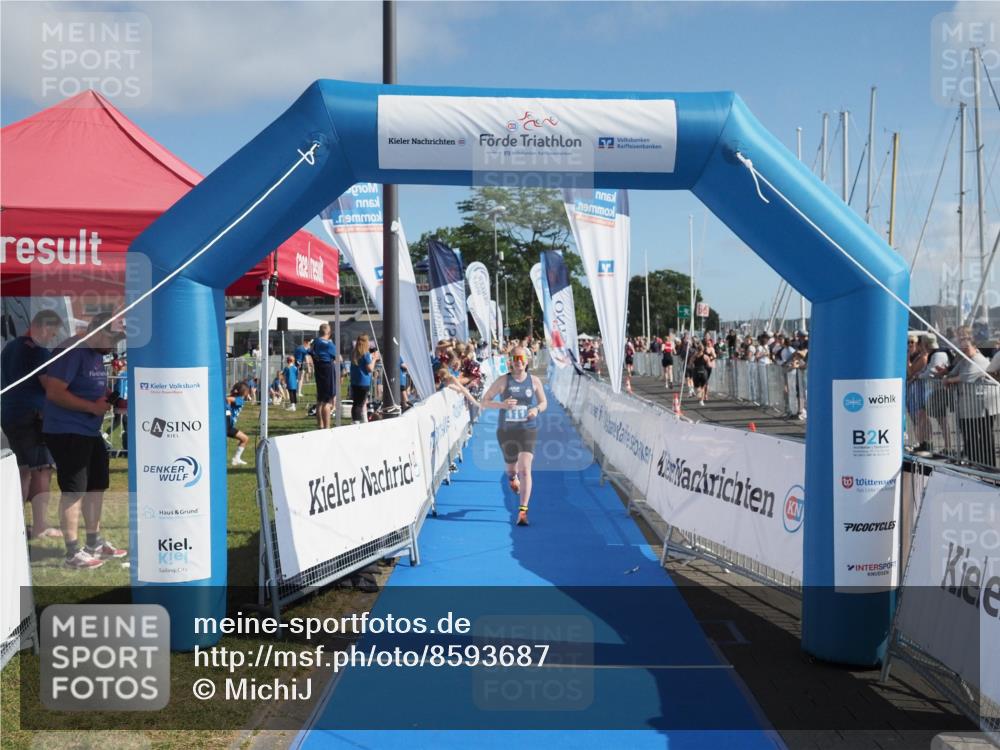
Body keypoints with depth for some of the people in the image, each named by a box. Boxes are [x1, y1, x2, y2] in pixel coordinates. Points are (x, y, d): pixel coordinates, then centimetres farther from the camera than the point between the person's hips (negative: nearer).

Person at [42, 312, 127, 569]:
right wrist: (92, 407, -22)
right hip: (66, 432, -10)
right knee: (74, 491, -6)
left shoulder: (97, 355, 12)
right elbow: (54, 392, -24)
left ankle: (95, 542, 29)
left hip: (91, 432, 10)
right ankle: (73, 553, 1)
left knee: (96, 487, 16)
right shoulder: (71, 352, -17)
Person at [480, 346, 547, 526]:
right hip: (506, 431, 1)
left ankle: (523, 511, -13)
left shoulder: (534, 381, 1)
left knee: (525, 469, -14)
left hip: (528, 430, -1)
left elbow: (544, 402, 13)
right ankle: (512, 478, 57)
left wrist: (537, 409, -11)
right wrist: (502, 404, -22)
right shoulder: (503, 381, -4)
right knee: (511, 468, 17)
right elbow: (484, 402, -4)